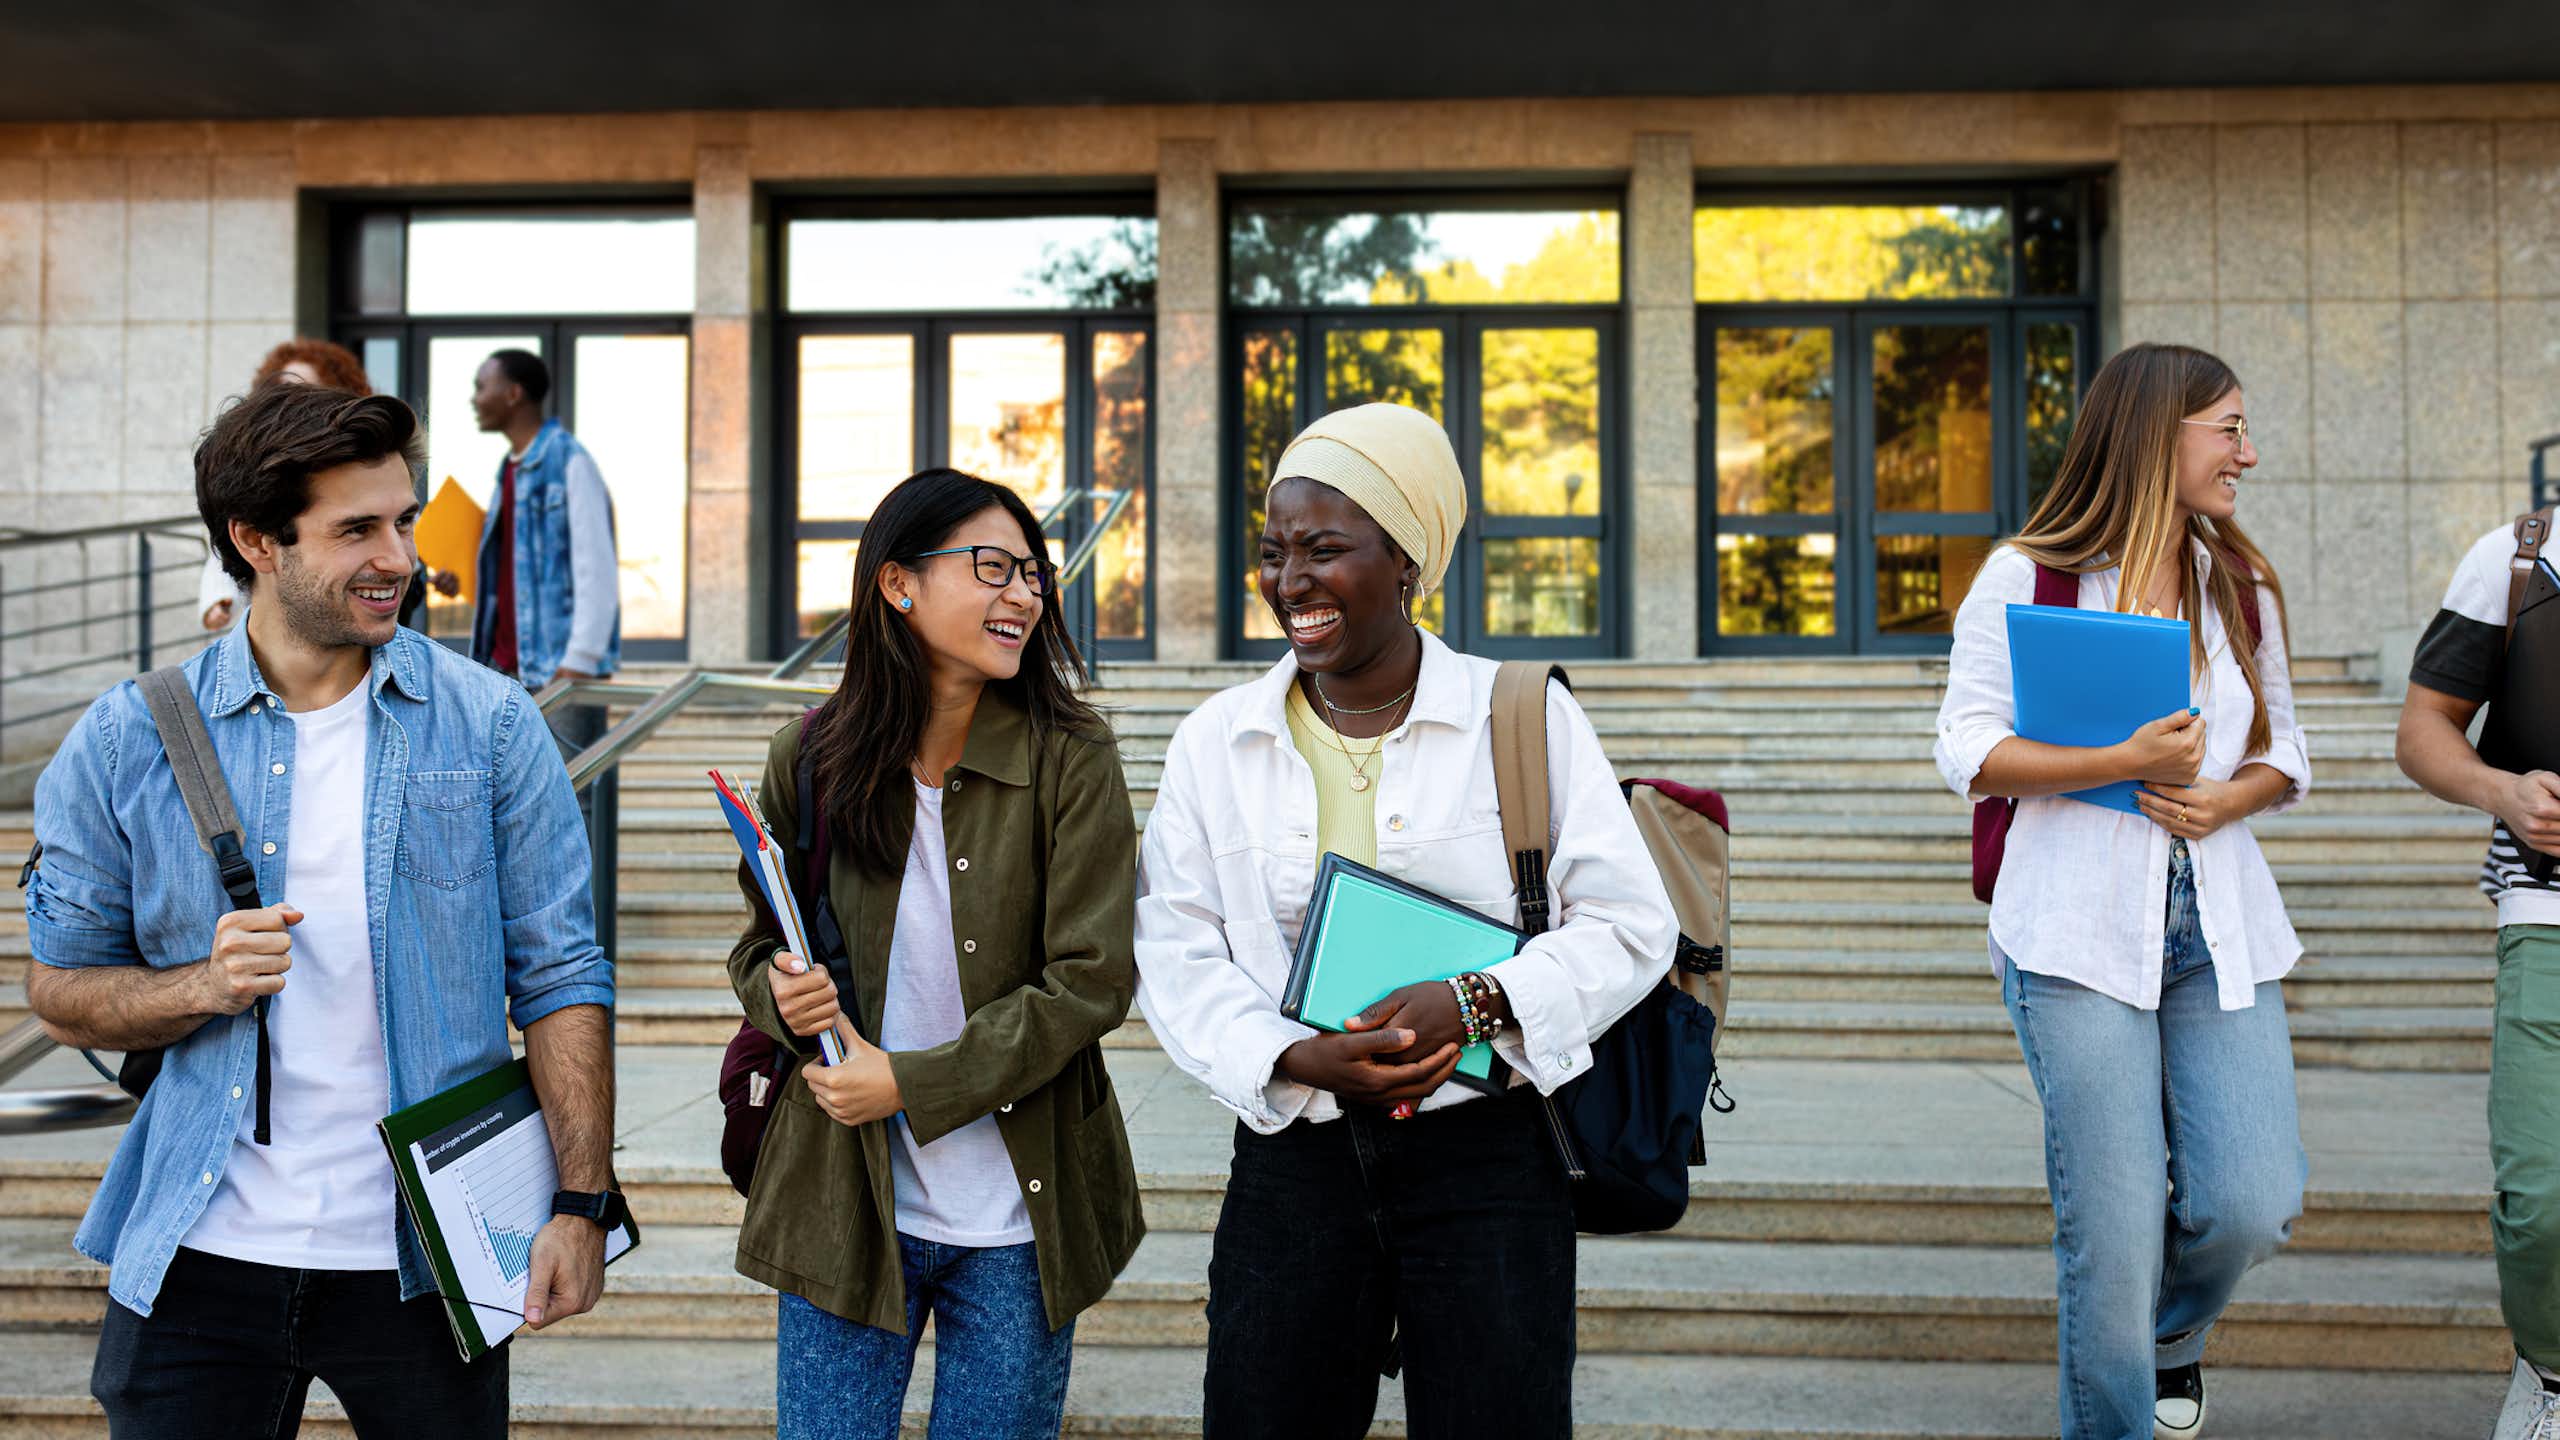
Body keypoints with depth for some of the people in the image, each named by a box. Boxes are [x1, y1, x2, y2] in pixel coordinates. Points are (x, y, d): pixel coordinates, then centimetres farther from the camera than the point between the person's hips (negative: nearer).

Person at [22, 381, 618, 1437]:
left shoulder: (488, 727, -3)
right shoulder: (127, 743, -1)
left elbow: (559, 978, -3)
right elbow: (61, 990, 5)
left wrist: (580, 1206, -9)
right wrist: (207, 987, -16)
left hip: (426, 1259, 0)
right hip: (199, 1258, 1)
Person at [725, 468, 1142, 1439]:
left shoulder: (1071, 758, -7)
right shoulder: (811, 759, -1)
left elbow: (1089, 982, -11)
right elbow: (758, 948, 12)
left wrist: (911, 1084, -15)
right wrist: (783, 994, -12)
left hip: (1013, 1223, -1)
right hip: (846, 1206, 1)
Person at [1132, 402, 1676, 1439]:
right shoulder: (1214, 741, 6)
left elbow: (1631, 922, -1)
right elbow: (1174, 950, 2)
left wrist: (1475, 1002, -16)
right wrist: (1296, 1059, -14)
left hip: (1486, 1157, -2)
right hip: (1293, 1153, 2)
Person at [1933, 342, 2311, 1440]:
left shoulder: (2242, 588, 14)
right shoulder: (2027, 577, -1)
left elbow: (2284, 754, 19)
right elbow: (1970, 754, -5)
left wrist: (2231, 796, -4)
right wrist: (2122, 763, -17)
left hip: (2220, 927, 5)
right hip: (2080, 931, -4)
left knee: (2253, 1205, -2)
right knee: (2112, 1227, -4)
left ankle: (2168, 1340, 31)